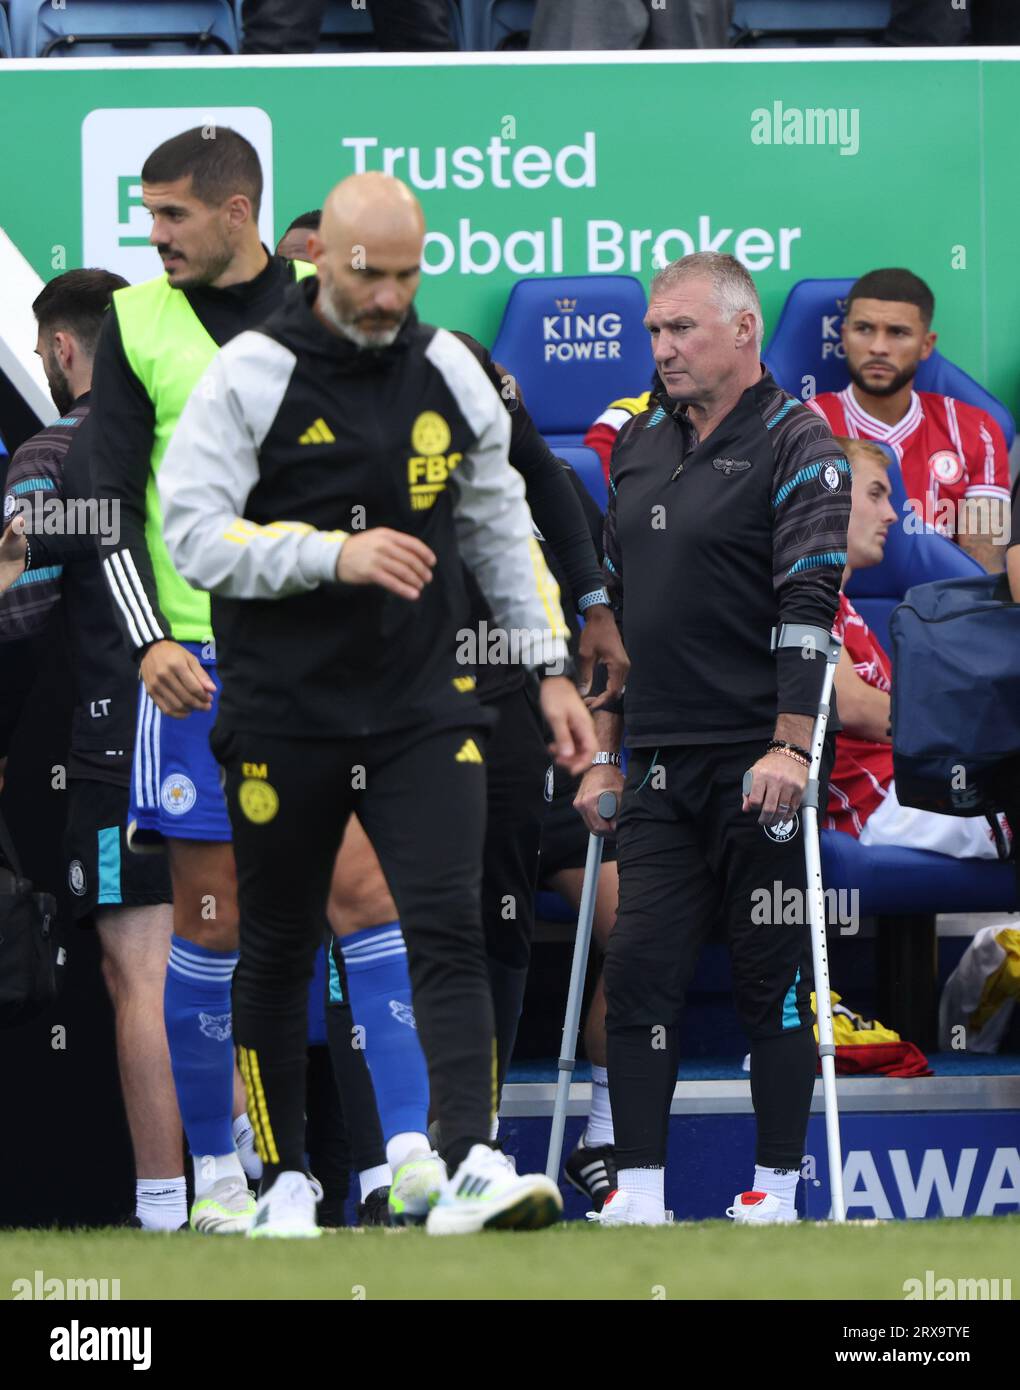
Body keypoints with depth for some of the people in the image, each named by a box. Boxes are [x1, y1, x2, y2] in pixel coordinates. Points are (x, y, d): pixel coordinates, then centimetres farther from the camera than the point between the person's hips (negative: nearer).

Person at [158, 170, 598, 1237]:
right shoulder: (249, 376, -7)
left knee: (449, 929, -12)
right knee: (278, 951, 8)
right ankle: (284, 1178, 21)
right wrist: (334, 554, -25)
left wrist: (549, 668, 15)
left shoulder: (449, 372, 6)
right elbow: (194, 535, -14)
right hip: (283, 718, -2)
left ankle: (471, 1167, -21)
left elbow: (501, 527, 18)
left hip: (422, 710, 2)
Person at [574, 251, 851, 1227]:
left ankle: (776, 1187, 7)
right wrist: (604, 751, 18)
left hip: (758, 762, -6)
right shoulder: (638, 446, 16)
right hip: (661, 766, 6)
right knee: (639, 970, -1)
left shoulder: (796, 444, -5)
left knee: (771, 978, 0)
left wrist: (790, 746, -21)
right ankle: (637, 1192, 0)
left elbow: (809, 602, -13)